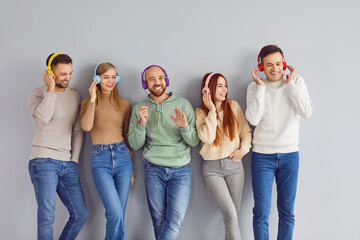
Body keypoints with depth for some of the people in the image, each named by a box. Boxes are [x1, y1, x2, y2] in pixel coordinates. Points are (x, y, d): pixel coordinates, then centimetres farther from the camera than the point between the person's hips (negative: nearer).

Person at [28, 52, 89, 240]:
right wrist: (51, 88, -14)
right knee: (47, 216, -11)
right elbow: (42, 118, -22)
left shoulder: (75, 97, 14)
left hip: (67, 164, 5)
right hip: (43, 161, -5)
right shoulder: (37, 94, 0)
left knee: (81, 214, 4)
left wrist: (74, 161, 6)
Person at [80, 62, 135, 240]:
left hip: (123, 157, 3)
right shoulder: (88, 103, 8)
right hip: (100, 159, -2)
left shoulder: (124, 104, 12)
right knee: (115, 215, -15)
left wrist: (132, 169, 13)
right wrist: (92, 99, -8)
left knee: (117, 216, 5)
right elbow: (86, 126, -13)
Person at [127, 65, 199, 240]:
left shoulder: (183, 105, 2)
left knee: (175, 221, -11)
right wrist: (142, 123, -16)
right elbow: (134, 144, 1)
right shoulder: (139, 109, 5)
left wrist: (185, 126, -20)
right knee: (158, 220, 6)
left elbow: (194, 141, 0)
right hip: (153, 170, 1)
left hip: (180, 170, -1)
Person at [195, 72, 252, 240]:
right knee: (230, 213, -11)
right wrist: (212, 111, -13)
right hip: (212, 168, -3)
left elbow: (246, 132, 8)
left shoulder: (233, 106, 4)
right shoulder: (200, 112, -2)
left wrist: (244, 149, -9)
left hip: (234, 165, 3)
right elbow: (207, 138, -16)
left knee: (233, 212, 8)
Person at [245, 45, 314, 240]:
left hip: (290, 155, 1)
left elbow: (307, 112, -12)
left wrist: (290, 84, -12)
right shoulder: (255, 87, -1)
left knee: (287, 211, 9)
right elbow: (253, 119, -14)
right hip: (262, 156, -1)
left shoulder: (296, 82, 1)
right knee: (261, 212, 0)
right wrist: (260, 87, -14)